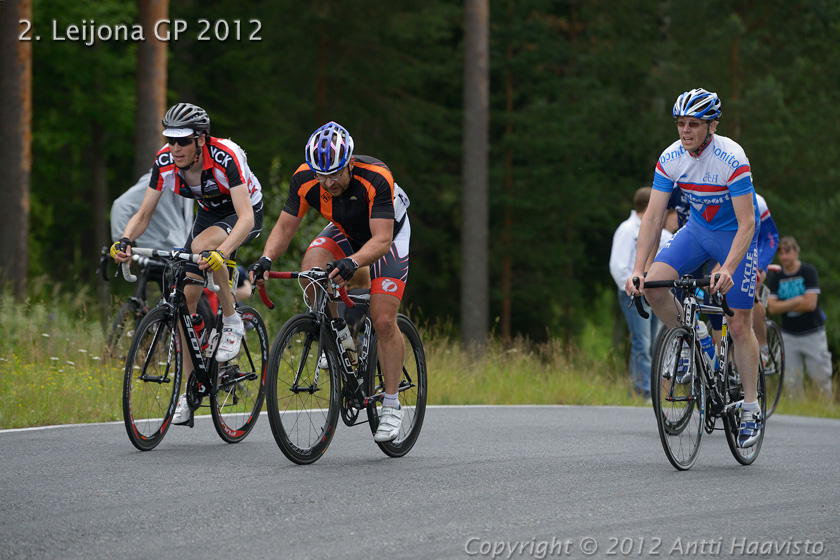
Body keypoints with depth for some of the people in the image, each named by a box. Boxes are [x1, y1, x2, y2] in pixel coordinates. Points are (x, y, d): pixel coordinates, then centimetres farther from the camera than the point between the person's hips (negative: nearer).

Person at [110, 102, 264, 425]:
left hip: (244, 214, -5)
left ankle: (232, 321, -17)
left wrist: (220, 253, -58)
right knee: (185, 296, -6)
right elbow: (143, 215, -13)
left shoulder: (225, 157, -34)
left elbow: (245, 218, -42)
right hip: (208, 214, 5)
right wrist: (125, 241, -34)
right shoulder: (165, 162, -19)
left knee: (201, 246, -37)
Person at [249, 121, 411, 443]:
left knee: (383, 321, -13)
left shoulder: (376, 179, -38)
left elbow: (382, 239, -42)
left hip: (389, 233, -4)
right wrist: (266, 259, -37)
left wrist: (352, 263, -60)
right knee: (311, 270, -27)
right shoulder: (305, 179, -26)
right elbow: (285, 226, -18)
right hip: (345, 232, 4)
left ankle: (391, 406, 0)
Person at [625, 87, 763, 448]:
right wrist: (637, 270, -23)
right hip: (698, 228, 4)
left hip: (736, 235, -4)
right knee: (652, 285, -20)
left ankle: (752, 410, 7)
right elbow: (653, 217, -13)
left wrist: (727, 269, -44)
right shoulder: (670, 159, -15)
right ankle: (690, 345, 5)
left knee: (740, 325, -5)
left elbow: (747, 224, -30)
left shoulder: (731, 159, -29)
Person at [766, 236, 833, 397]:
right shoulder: (775, 277, 4)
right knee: (791, 381, 0)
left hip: (813, 333, -3)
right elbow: (772, 307, -7)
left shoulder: (808, 272, -6)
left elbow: (810, 304, -15)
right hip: (789, 335, 3)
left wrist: (784, 306, -9)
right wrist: (797, 301, -16)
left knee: (820, 377, -2)